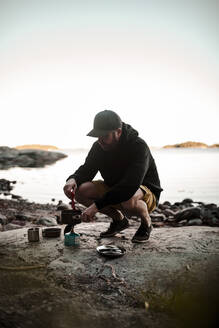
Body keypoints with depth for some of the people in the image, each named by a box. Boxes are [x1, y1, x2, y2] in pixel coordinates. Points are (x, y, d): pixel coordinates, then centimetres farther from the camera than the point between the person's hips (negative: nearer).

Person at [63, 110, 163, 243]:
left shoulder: (138, 146, -27)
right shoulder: (99, 147, -6)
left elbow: (130, 186, -37)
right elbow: (86, 169, 2)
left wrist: (97, 205, -40)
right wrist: (73, 179, -24)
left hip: (147, 193, -6)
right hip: (114, 189, 7)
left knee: (128, 200, -42)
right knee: (81, 191, -15)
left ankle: (147, 223, -4)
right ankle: (119, 220, 7)